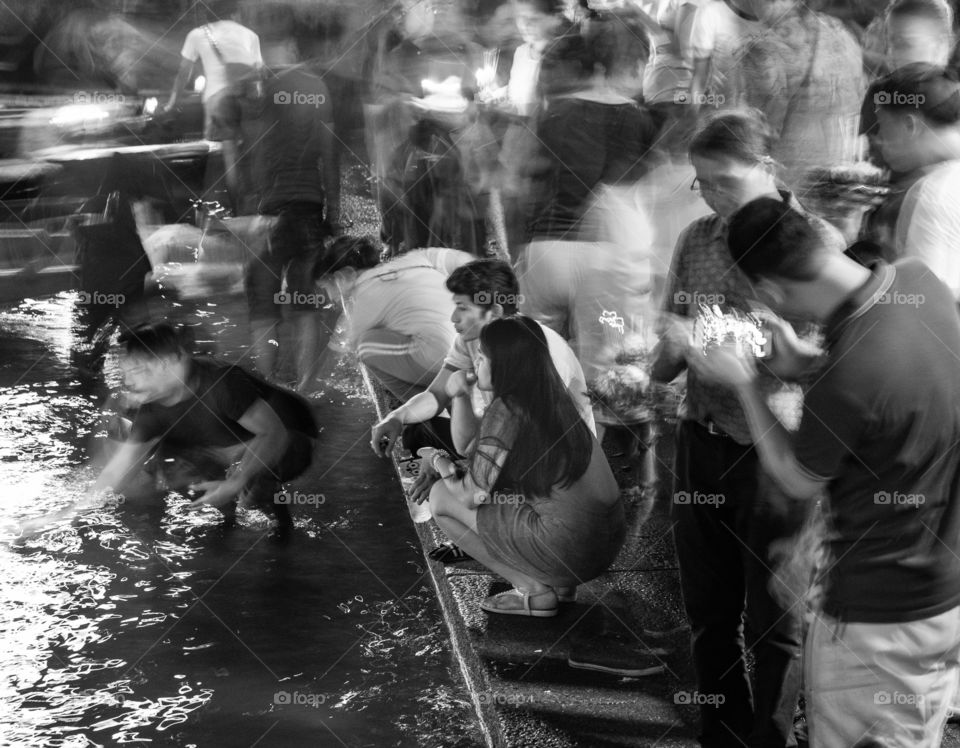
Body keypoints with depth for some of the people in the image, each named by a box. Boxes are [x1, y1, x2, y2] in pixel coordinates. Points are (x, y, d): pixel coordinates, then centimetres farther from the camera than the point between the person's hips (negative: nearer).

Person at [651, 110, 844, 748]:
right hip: (701, 442, 5)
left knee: (774, 621, 8)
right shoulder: (697, 239, 4)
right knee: (708, 610, 15)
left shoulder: (817, 242, -11)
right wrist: (667, 354, -13)